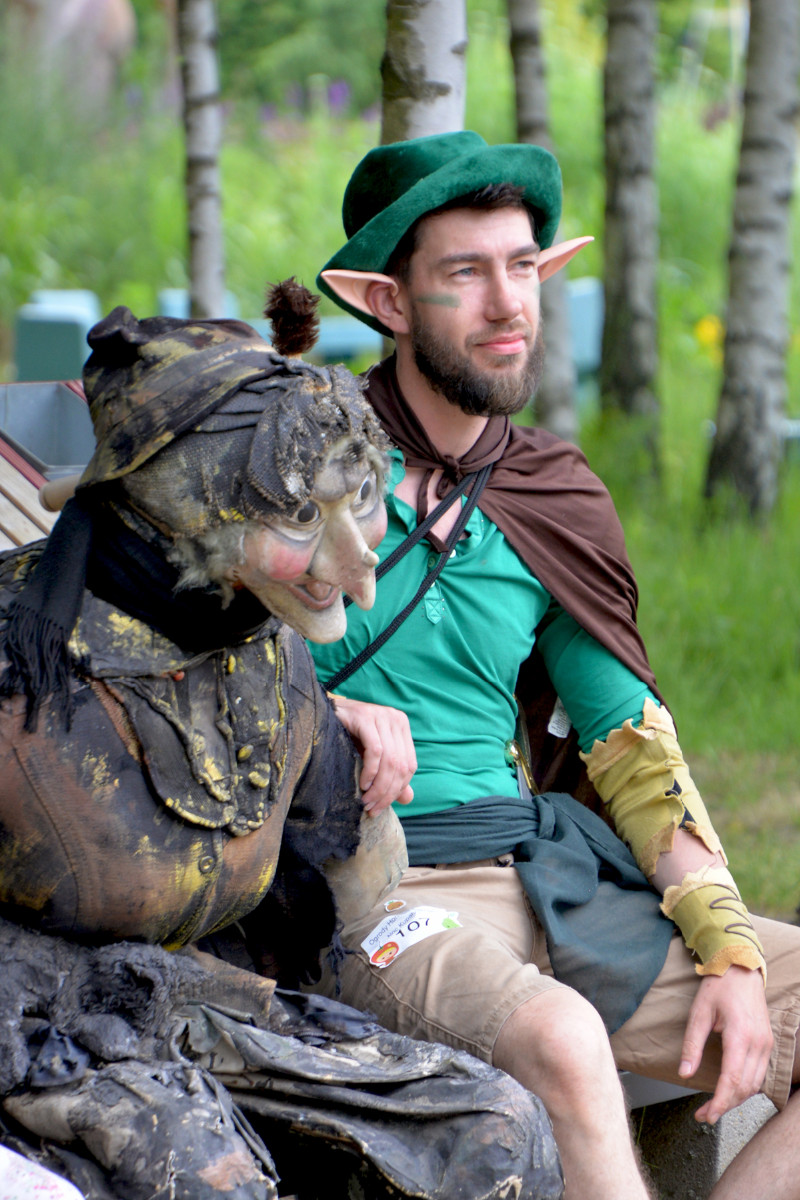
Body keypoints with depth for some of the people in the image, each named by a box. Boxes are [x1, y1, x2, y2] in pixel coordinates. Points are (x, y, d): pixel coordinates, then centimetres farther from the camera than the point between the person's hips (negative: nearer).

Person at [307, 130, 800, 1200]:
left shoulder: (556, 506, 14)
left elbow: (632, 749, 16)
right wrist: (320, 712, -16)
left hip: (541, 872, 6)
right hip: (367, 893, -6)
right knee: (560, 1040, -36)